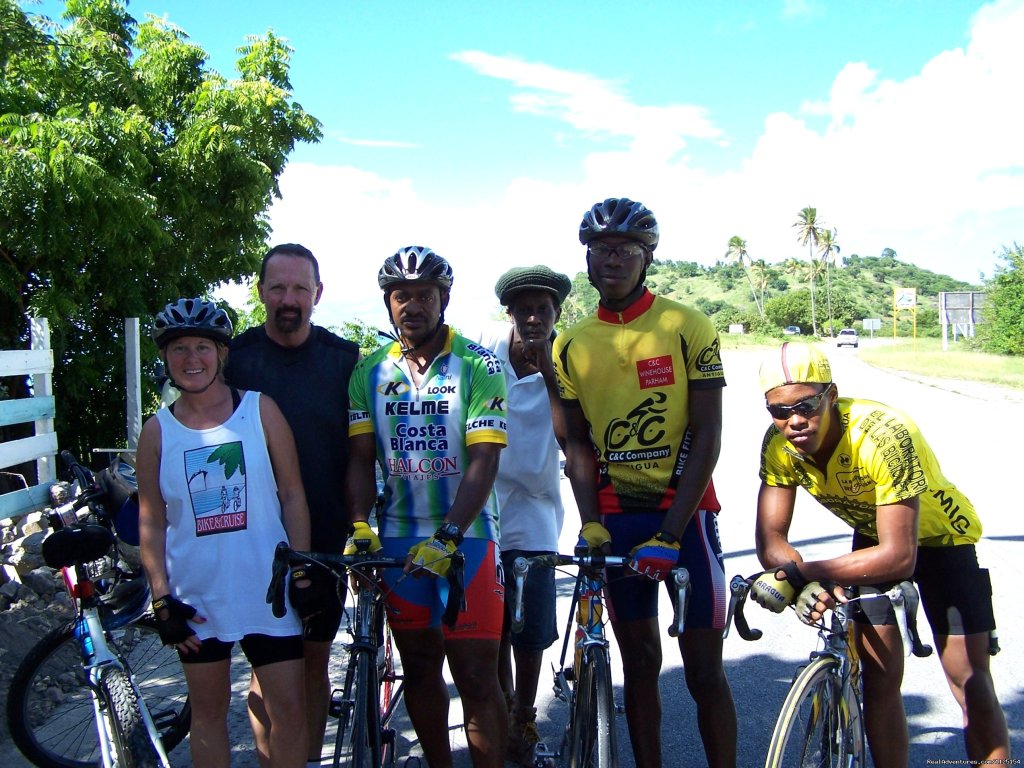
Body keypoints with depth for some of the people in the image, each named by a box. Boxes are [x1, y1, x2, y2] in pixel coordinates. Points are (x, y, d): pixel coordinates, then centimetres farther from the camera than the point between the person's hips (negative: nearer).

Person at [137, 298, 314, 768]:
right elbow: (151, 521, 4)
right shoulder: (157, 431, 2)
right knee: (208, 712, 14)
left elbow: (292, 494, 0)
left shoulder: (260, 410, -2)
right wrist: (162, 599, -2)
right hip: (195, 596, 2)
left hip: (267, 589, -1)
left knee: (288, 711, 2)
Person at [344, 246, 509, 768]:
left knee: (476, 676, -2)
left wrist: (447, 538, -24)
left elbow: (483, 461, -14)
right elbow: (360, 458, 2)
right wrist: (360, 526, -14)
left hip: (465, 535, -4)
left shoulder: (477, 365, -8)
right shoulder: (370, 372, 4)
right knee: (419, 670, 14)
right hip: (397, 537, 4)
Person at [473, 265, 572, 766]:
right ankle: (502, 711, 35)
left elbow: (569, 435, -19)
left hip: (532, 511, -1)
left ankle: (523, 723, 27)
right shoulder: (485, 351, -5)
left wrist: (546, 372, -24)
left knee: (530, 634, 4)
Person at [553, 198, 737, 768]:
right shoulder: (572, 345, 3)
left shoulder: (689, 327, -8)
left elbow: (707, 436, -11)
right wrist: (591, 524, -8)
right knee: (639, 663, 12)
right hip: (615, 518, 3)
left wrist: (669, 535, -17)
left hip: (684, 513, -3)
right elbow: (579, 441, 6)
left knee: (704, 670, 1)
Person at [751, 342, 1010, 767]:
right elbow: (771, 537, -23)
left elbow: (899, 556, -39)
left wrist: (800, 573, -44)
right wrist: (804, 584, -44)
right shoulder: (779, 444, -23)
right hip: (874, 536, 4)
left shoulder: (884, 435, -39)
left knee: (971, 684, -4)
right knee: (880, 679, 1)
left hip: (937, 537, -4)